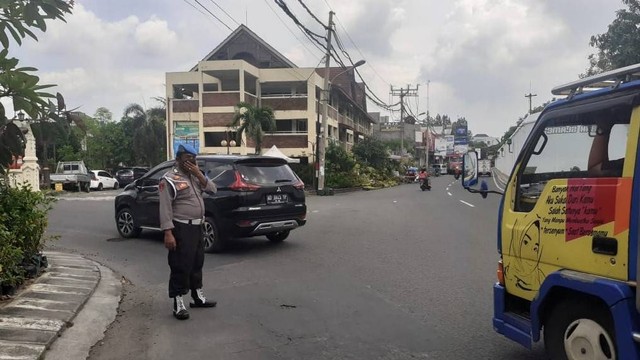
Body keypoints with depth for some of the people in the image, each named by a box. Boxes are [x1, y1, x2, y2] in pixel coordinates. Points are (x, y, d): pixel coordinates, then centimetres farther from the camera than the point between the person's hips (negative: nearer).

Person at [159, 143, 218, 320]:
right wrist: (168, 233, -22)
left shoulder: (194, 176, 13)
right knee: (181, 267, -5)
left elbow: (213, 189, 6)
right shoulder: (169, 179, -11)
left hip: (197, 227, 8)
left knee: (197, 264, 17)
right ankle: (178, 304, 2)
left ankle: (198, 297, 29)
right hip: (181, 229, -8)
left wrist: (199, 174, -8)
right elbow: (165, 208, -16)